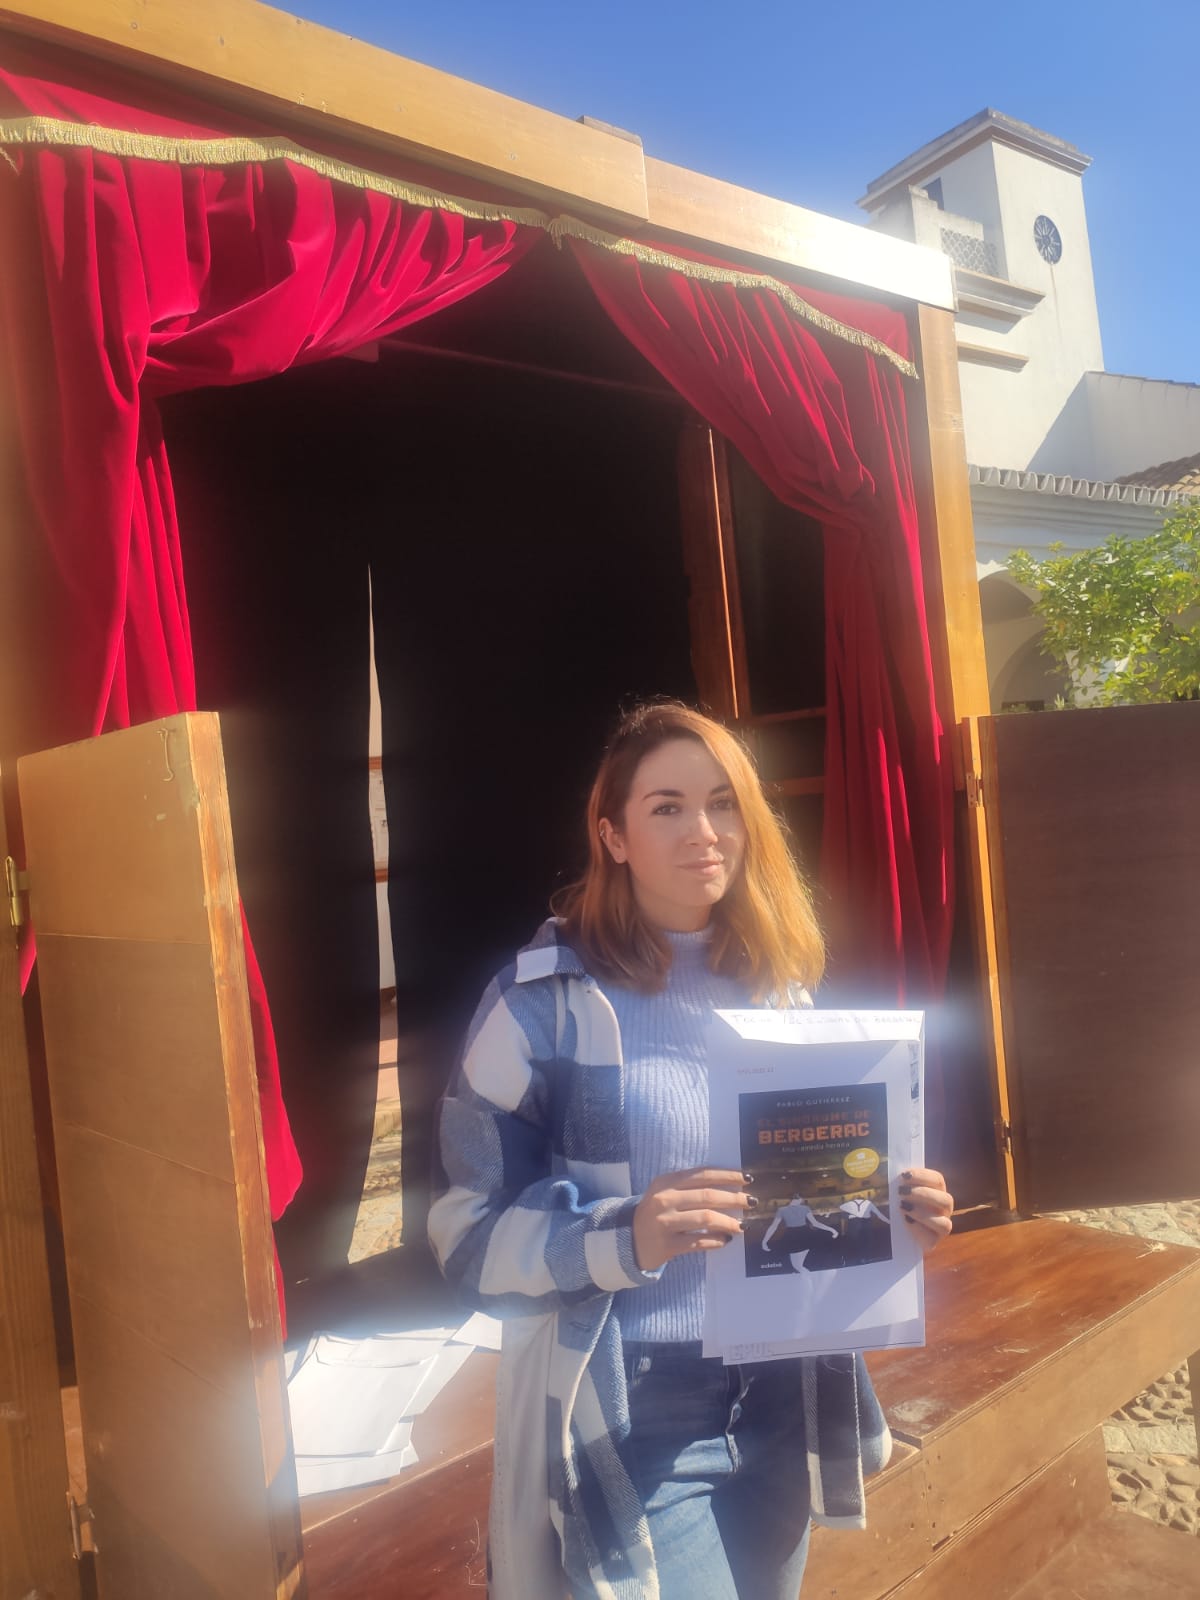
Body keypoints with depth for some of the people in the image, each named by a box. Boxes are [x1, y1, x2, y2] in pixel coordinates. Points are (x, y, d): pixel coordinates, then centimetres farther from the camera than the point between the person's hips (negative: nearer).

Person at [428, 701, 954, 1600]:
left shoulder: (783, 989, 3)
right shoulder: (545, 1002, -13)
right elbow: (470, 1235, -13)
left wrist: (890, 1212, -6)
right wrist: (626, 1238, -29)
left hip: (779, 1410, 5)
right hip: (627, 1427, -5)